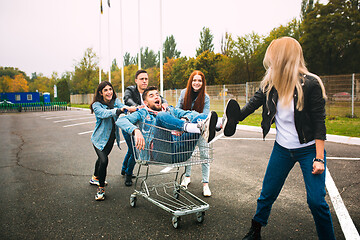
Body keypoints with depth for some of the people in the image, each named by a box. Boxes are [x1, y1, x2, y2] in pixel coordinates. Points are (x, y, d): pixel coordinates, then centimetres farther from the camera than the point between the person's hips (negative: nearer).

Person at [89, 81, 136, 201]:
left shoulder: (116, 101, -5)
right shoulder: (96, 105, -16)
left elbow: (122, 106, -24)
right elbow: (104, 113, -36)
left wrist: (132, 109, -47)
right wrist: (118, 110, -53)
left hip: (112, 137, 5)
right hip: (100, 138, -5)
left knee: (102, 157, 23)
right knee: (104, 160, -23)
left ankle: (95, 178, 51)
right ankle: (101, 188, -4)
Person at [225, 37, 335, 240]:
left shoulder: (311, 84, -16)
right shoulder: (270, 85, -3)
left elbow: (319, 123, -14)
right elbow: (253, 104, 9)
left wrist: (319, 158, -15)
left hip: (309, 149, -4)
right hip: (282, 149, 4)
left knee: (316, 200, -6)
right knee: (267, 194, 10)